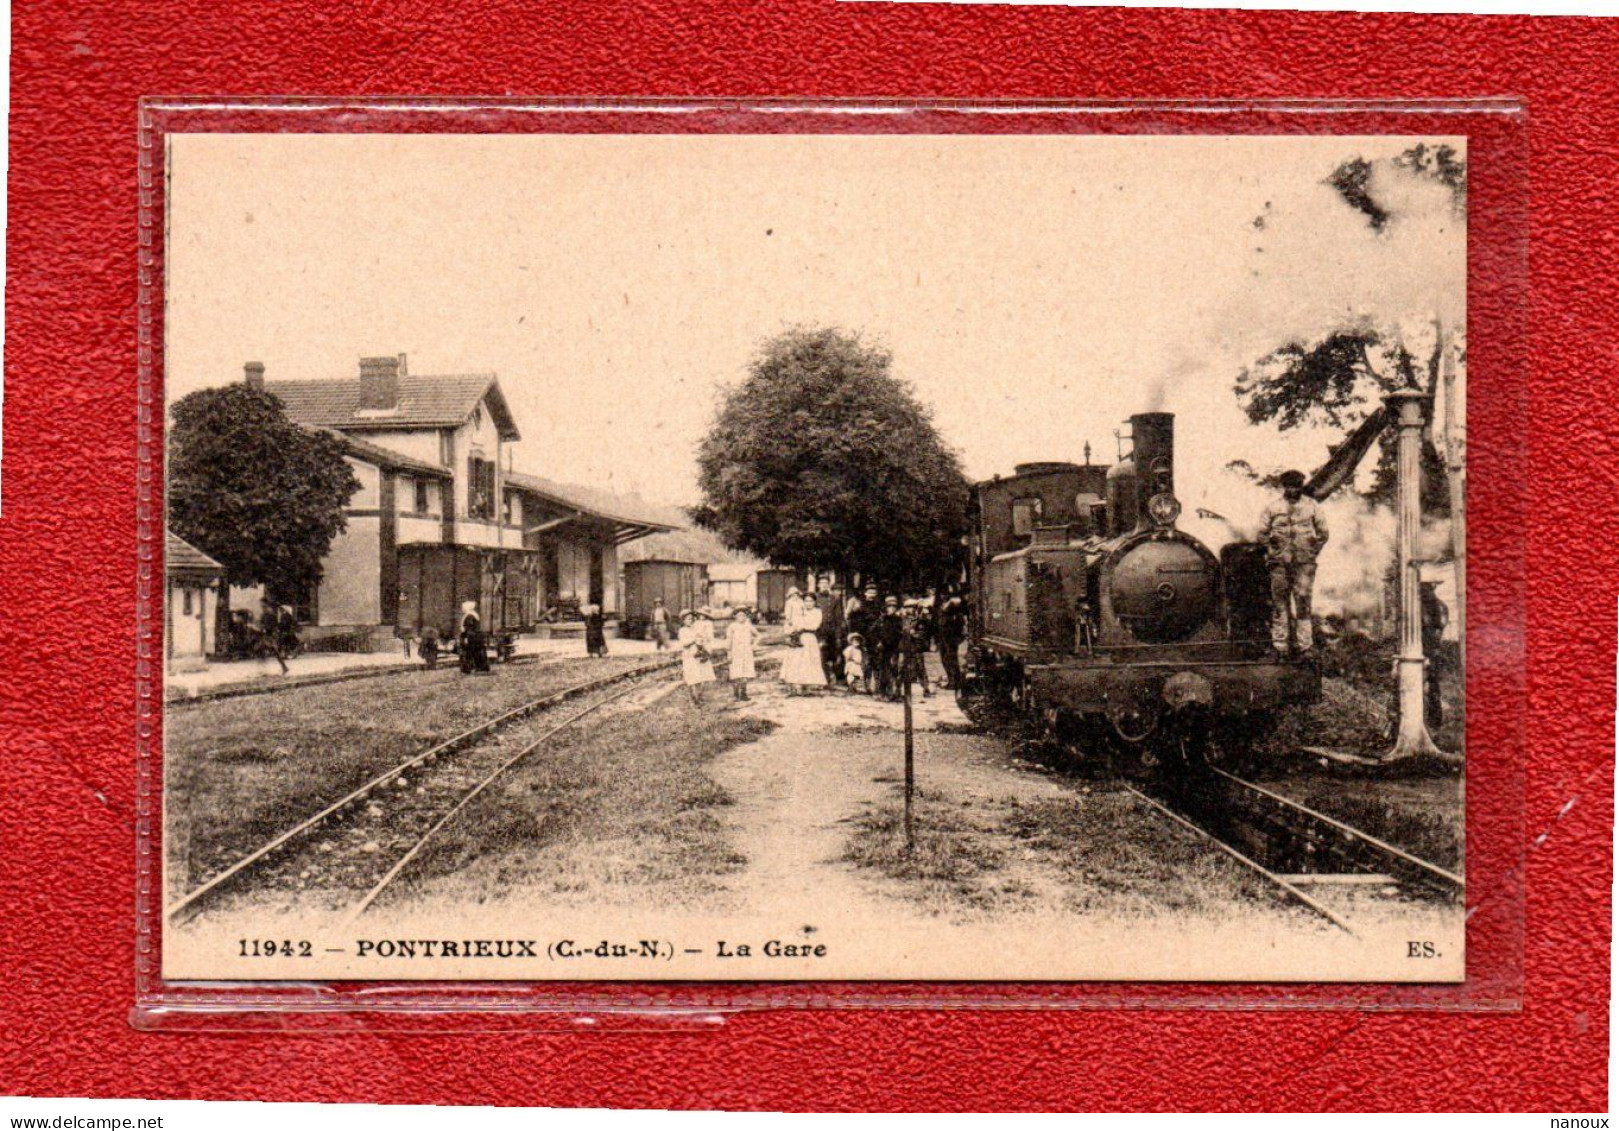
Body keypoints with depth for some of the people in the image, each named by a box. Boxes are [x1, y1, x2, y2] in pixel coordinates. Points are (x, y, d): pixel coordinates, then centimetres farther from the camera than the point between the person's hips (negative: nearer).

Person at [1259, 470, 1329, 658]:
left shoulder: (1312, 506, 6)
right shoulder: (1272, 508, 6)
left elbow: (1323, 533, 11)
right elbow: (1263, 534, 11)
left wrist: (1312, 552, 4)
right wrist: (1273, 551, 3)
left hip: (1304, 563, 0)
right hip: (1280, 563, 0)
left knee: (1303, 603, -2)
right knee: (1280, 602, 1)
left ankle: (1303, 646, 2)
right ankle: (1280, 645, 6)